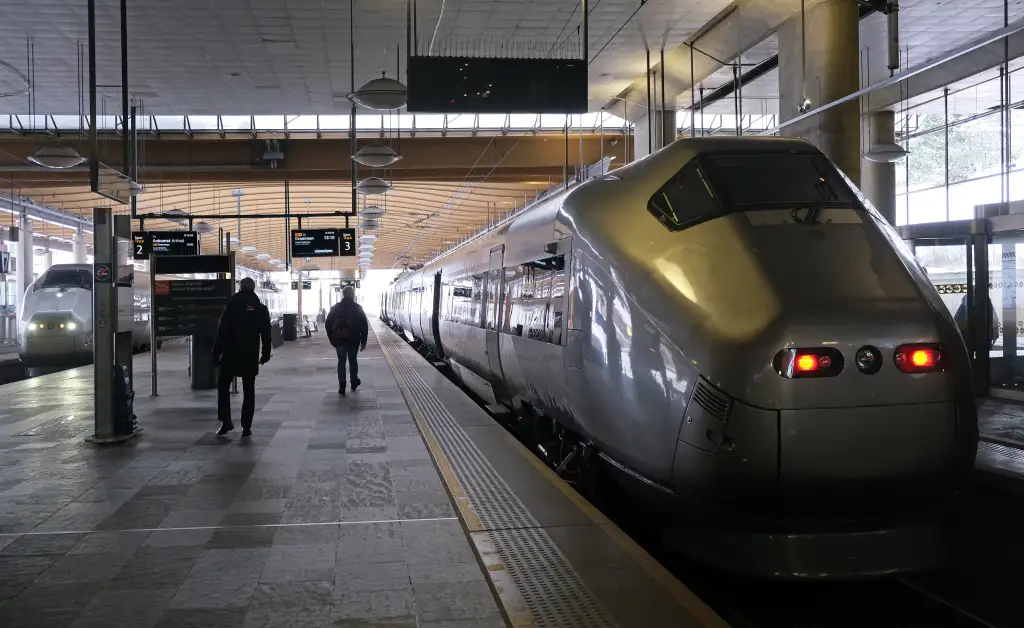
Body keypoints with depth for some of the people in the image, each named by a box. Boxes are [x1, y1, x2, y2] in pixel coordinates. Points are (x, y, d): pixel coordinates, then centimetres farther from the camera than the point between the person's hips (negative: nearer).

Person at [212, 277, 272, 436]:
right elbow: (266, 334, 7)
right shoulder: (261, 309, 4)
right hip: (251, 356, 2)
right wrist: (265, 354, 16)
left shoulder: (232, 306, -6)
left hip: (231, 354, -2)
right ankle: (246, 426, 6)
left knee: (223, 385, 12)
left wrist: (216, 352, -3)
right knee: (249, 390, 8)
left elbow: (222, 332, -8)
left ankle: (225, 421, 0)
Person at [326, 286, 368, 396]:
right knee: (352, 360, 17)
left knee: (341, 362, 5)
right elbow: (364, 326, -7)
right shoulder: (358, 308, -4)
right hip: (353, 340, -1)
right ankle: (354, 383, 28)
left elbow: (328, 325, 5)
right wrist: (363, 341, -2)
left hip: (339, 340, 1)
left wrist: (332, 339, 12)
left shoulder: (335, 308, 3)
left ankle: (342, 387, -1)